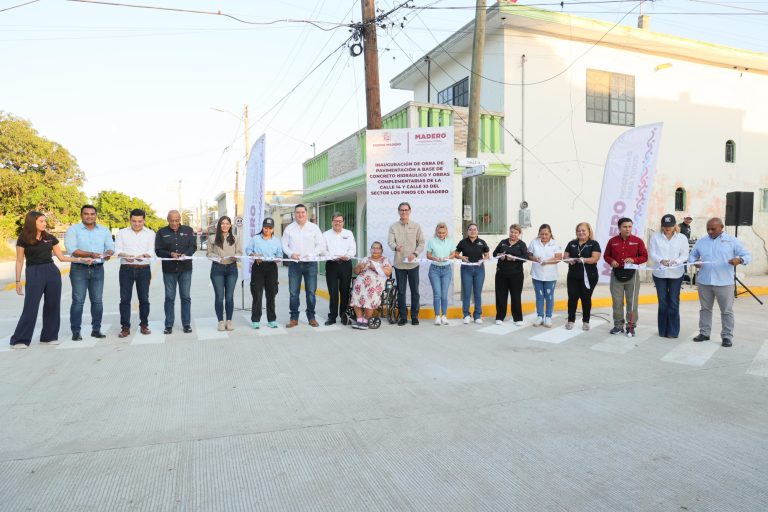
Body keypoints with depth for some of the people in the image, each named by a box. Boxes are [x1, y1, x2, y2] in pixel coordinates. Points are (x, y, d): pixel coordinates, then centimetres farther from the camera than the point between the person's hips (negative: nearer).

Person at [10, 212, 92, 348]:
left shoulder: (50, 238, 7)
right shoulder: (23, 239, -2)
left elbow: (62, 257, 11)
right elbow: (19, 261, 1)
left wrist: (81, 260, 0)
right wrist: (18, 281, -2)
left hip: (52, 272, 4)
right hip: (34, 273, -4)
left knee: (52, 306, 5)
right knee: (30, 307, -4)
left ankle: (49, 336, 15)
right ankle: (20, 339, 6)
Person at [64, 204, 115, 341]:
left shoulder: (104, 230, 11)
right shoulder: (73, 230, -1)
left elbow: (110, 247, 7)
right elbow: (72, 250, -12)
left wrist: (108, 254, -17)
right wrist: (90, 254, -25)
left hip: (98, 269, 3)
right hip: (79, 269, -3)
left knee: (97, 300, 6)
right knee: (78, 301, -3)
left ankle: (96, 329, 14)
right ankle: (76, 331, 4)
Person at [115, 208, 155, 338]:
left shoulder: (150, 233, 6)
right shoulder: (122, 233, 8)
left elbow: (151, 252, -2)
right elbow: (118, 250, 0)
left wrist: (143, 255, -24)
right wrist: (125, 256, -22)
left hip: (144, 269, 0)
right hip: (126, 269, 0)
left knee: (144, 298, 3)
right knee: (125, 299, 0)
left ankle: (144, 325, 15)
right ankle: (125, 327, 5)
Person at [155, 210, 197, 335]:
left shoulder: (188, 230, 5)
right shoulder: (161, 232, 4)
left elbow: (193, 247, 1)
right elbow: (158, 250, 0)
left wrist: (185, 254, -18)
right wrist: (171, 254, -18)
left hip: (185, 269, 0)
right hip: (169, 269, 0)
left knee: (186, 297, 4)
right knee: (169, 298, 4)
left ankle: (186, 324, 11)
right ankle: (169, 325, 12)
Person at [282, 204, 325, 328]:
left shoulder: (314, 227, 5)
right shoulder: (289, 228, 8)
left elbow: (321, 245, 3)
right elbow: (284, 245, 8)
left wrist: (311, 255, -9)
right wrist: (291, 253, -11)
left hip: (311, 263, -1)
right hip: (294, 263, 1)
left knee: (311, 292, 2)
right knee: (293, 292, 1)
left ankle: (311, 317, 14)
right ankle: (294, 318, 9)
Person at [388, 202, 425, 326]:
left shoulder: (416, 226, 6)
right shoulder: (393, 227, 5)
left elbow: (421, 242, 5)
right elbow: (390, 241, -7)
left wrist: (415, 254, -11)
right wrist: (396, 247, -30)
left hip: (413, 264, 0)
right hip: (399, 264, 0)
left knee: (415, 291, 5)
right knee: (401, 292, 5)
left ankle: (415, 316, 16)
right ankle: (403, 316, 14)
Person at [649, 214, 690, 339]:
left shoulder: (682, 238, 1)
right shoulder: (655, 237, 1)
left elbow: (684, 255, -2)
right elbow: (652, 253, -3)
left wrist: (676, 261, -22)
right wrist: (661, 260, -22)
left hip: (676, 274, -1)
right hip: (659, 273, 1)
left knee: (674, 302, 1)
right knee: (662, 302, 7)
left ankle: (673, 331, 9)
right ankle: (663, 330, 16)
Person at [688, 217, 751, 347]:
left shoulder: (732, 241, 0)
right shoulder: (701, 241, 8)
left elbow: (748, 255, -1)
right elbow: (692, 255, 16)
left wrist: (740, 260, -24)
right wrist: (694, 261, -8)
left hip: (724, 283, -3)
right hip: (704, 282, 3)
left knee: (727, 311, 3)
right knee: (705, 308, 13)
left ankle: (727, 336, 12)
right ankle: (704, 333, 23)